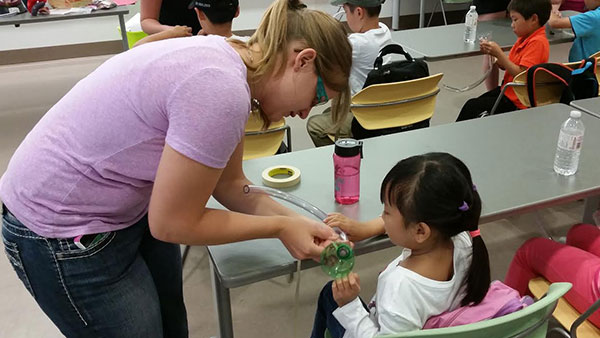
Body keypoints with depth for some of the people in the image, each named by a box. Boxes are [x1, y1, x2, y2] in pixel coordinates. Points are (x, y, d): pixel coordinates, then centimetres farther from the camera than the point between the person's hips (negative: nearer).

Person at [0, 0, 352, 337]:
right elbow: (174, 223, -22)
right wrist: (280, 228, -13)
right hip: (65, 231, -8)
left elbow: (230, 185, 5)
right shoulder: (222, 91, -32)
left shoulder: (227, 61, -2)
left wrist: (298, 224, -5)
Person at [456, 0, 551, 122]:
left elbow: (520, 74, -27)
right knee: (472, 105, 8)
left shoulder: (537, 43, -22)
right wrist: (492, 52, -5)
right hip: (507, 91, 10)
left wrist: (499, 53, -24)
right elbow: (505, 66, 11)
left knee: (471, 107, -8)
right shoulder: (525, 38, 8)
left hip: (516, 102, -10)